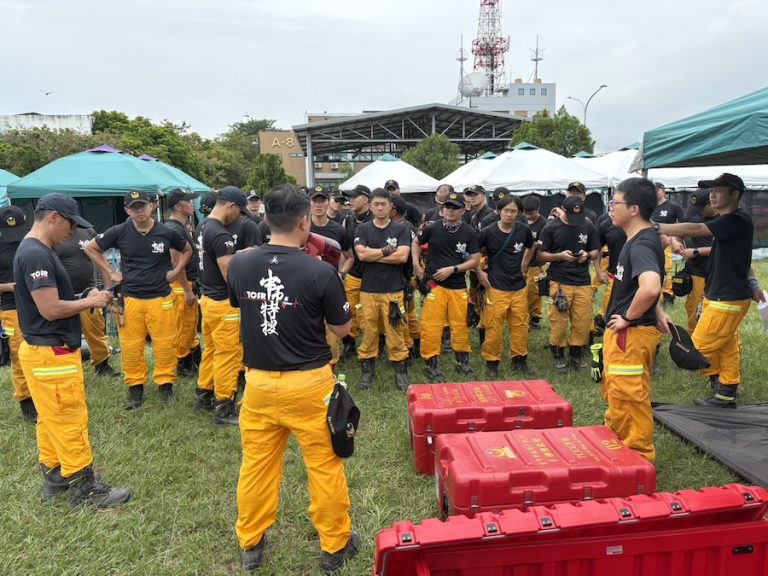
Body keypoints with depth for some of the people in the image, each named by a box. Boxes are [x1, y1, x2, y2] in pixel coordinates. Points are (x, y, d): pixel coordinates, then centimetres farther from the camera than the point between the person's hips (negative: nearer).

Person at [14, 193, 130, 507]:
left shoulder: (38, 251, 13)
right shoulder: (36, 254, -19)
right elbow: (50, 309, -23)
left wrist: (86, 299, 6)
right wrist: (90, 302, -11)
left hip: (46, 350, 10)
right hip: (51, 354, -10)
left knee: (51, 420, 18)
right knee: (70, 422, -2)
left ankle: (54, 476, 30)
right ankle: (84, 488, 8)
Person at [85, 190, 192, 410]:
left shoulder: (166, 233, -3)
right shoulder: (119, 232, -3)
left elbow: (187, 250, 16)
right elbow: (91, 248, 10)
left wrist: (175, 271, 5)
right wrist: (110, 273, 5)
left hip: (160, 298, 0)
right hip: (130, 298, 1)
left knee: (165, 344, 1)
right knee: (131, 346, 4)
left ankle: (165, 383, 18)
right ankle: (135, 387, 19)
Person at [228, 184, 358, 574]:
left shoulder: (239, 265, -6)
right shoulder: (320, 272, -17)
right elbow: (343, 328, -4)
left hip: (259, 382, 4)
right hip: (309, 384, -4)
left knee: (256, 464, 18)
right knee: (324, 465, 12)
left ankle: (250, 544, 36)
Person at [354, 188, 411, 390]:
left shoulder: (401, 230, 2)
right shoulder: (362, 229, 6)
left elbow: (403, 256, -12)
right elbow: (361, 254, -9)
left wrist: (372, 255, -9)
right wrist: (387, 250, -8)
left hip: (393, 290, -1)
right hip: (368, 290, 1)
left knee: (395, 332, 1)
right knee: (368, 332, 6)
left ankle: (401, 373, 13)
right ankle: (367, 371, 20)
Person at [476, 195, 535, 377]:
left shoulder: (524, 230, 0)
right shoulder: (488, 232, -10)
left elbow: (530, 248, 21)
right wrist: (479, 272, -3)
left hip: (519, 288, 3)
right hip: (496, 288, -3)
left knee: (520, 326, 10)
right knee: (494, 327, -1)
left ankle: (519, 359, 26)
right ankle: (492, 362, 15)